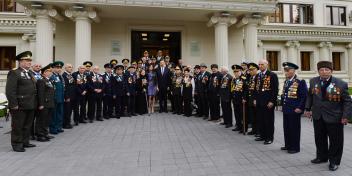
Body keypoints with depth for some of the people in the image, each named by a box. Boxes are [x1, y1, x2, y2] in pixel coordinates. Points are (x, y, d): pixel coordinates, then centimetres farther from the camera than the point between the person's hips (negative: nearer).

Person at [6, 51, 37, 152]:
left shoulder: (30, 74, 16)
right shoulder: (14, 73, -9)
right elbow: (10, 91, -16)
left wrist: (35, 103, 14)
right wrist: (14, 104, -19)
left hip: (30, 106, 8)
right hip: (19, 106, -8)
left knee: (28, 126, 16)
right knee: (17, 126, 5)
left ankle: (25, 142, 28)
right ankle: (17, 144, 16)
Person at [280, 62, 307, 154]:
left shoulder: (300, 82, -12)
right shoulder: (286, 81, 12)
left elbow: (304, 96, -14)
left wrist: (300, 108, -16)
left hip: (294, 110, -7)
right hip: (286, 109, 7)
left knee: (294, 129, 3)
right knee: (286, 128, 15)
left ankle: (295, 147, 16)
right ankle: (288, 145, 28)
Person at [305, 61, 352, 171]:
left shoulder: (341, 84, -12)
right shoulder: (313, 81, 0)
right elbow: (310, 96, 11)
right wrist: (308, 108, 6)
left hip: (334, 117, -4)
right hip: (318, 116, 4)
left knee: (335, 141, 8)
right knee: (319, 138, 17)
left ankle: (334, 161, 26)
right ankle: (322, 157, 36)